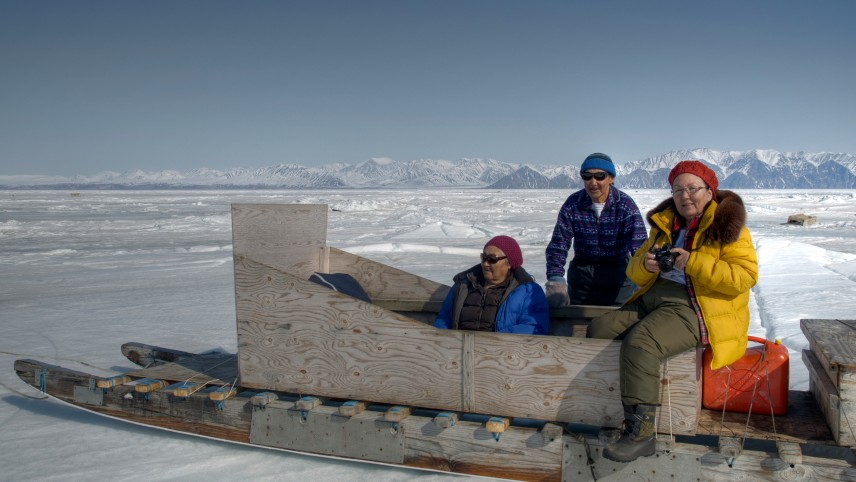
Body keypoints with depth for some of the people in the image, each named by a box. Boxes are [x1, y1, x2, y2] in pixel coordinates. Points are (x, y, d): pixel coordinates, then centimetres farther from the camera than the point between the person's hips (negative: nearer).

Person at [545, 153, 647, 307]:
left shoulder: (626, 205, -13)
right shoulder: (573, 204, -9)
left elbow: (639, 245, -22)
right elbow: (558, 245, -12)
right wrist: (555, 279, -28)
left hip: (618, 273, -2)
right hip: (582, 271, 2)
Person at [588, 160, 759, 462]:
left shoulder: (726, 225, -2)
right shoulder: (666, 223, 17)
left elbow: (745, 276, -15)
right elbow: (634, 270, 17)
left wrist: (693, 262, -21)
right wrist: (646, 264, -7)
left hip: (694, 308, -8)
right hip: (653, 298, 8)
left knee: (639, 342, -31)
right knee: (599, 330, -6)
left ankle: (640, 433, -27)